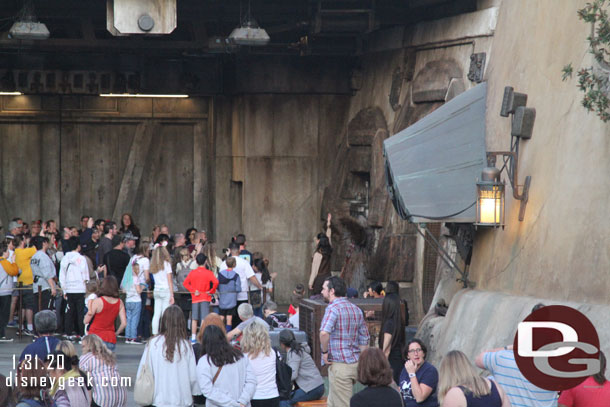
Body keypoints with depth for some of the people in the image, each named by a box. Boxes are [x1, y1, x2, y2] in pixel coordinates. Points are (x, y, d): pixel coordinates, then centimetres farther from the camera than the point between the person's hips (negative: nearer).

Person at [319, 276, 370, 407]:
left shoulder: (333, 308, -13)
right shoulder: (356, 309, 14)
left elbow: (324, 332, -31)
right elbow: (364, 340, 17)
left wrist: (325, 351, -15)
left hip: (340, 365, -8)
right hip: (355, 364, 8)